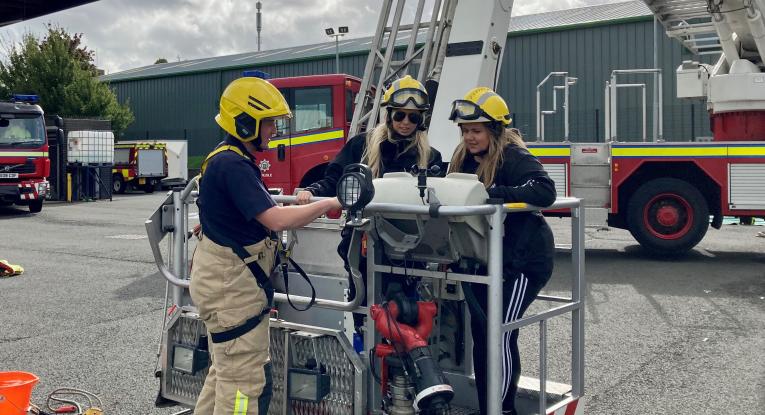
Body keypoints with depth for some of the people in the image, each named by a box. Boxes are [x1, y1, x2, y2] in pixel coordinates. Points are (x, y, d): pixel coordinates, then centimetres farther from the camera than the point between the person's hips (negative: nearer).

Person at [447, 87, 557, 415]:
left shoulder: (514, 157, -16)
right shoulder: (464, 158, 7)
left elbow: (545, 191, -29)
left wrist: (494, 193, -35)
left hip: (524, 259, -7)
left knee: (501, 335, -8)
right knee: (481, 333, 10)